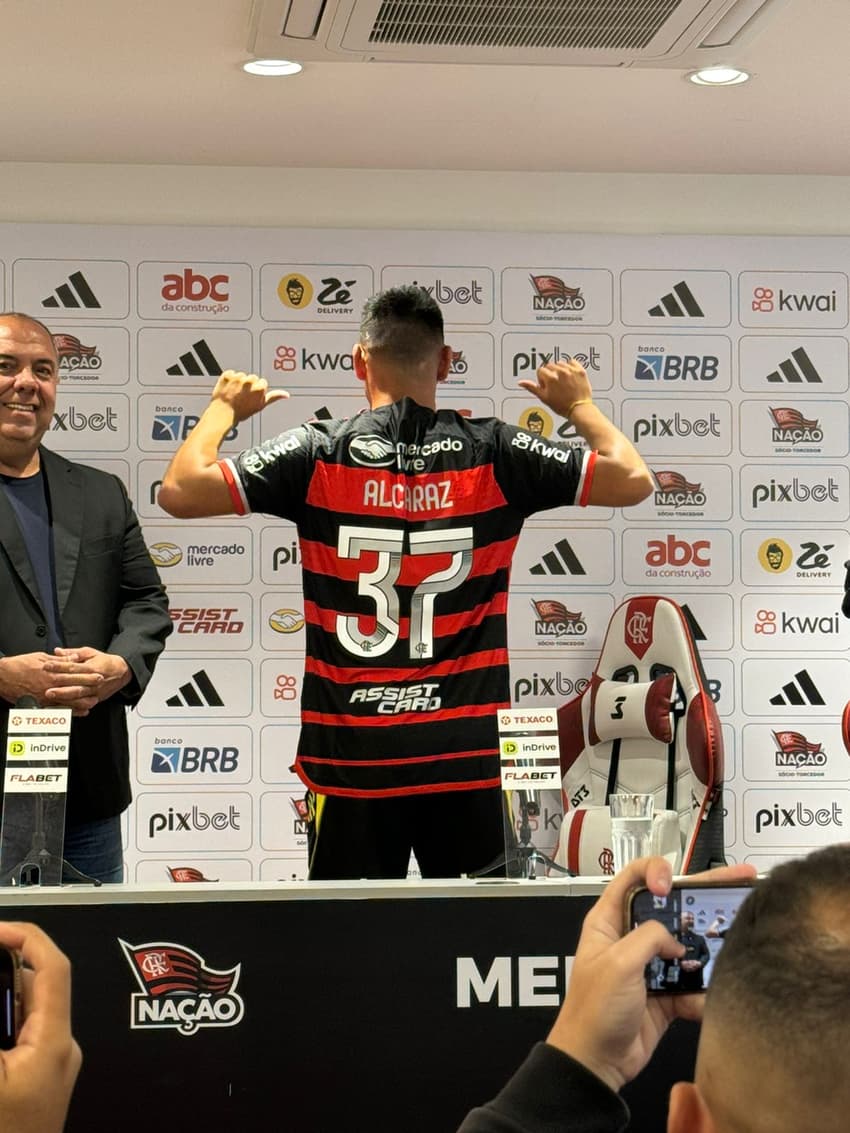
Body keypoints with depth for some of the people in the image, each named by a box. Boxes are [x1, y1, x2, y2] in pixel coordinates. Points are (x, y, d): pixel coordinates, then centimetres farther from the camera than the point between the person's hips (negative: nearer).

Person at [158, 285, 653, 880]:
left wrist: (224, 407, 13)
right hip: (469, 756, 0)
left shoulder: (317, 455, -3)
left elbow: (180, 490, -4)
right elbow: (633, 480, 2)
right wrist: (580, 403, 19)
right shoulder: (494, 454, -1)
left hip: (352, 759, 0)